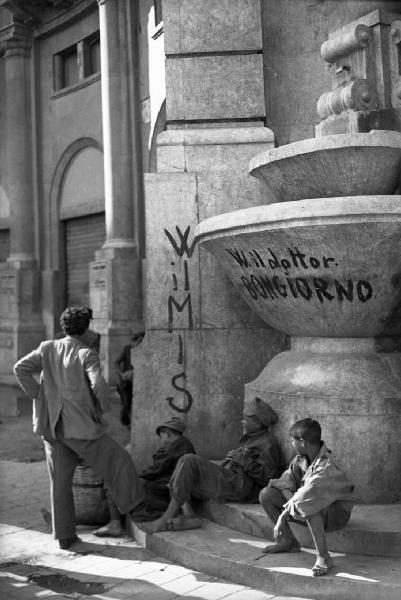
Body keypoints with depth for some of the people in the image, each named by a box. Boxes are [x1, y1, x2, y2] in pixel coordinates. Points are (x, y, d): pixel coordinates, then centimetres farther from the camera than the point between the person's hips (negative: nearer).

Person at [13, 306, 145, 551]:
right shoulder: (87, 355, -11)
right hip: (81, 427, -6)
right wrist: (103, 409, -5)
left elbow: (21, 368, -4)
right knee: (119, 462, 10)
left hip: (52, 427, 6)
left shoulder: (48, 348, 5)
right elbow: (100, 386, -24)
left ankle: (65, 536, 17)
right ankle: (137, 510, 18)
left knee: (60, 482, 13)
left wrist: (39, 397, 2)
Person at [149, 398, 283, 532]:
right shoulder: (250, 439, 27)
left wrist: (245, 462, -17)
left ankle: (168, 517, -20)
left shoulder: (268, 443, -3)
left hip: (237, 488, -10)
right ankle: (188, 516, -15)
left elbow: (268, 477, -13)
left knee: (188, 461, -20)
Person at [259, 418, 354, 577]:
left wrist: (282, 517, -32)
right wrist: (291, 500, -26)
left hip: (336, 511, -8)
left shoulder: (326, 467, -30)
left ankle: (323, 557, -27)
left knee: (308, 506, -42)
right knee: (265, 494, -4)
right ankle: (288, 541, 8)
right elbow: (286, 481, -4)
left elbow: (307, 496, -36)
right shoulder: (300, 458, -4)